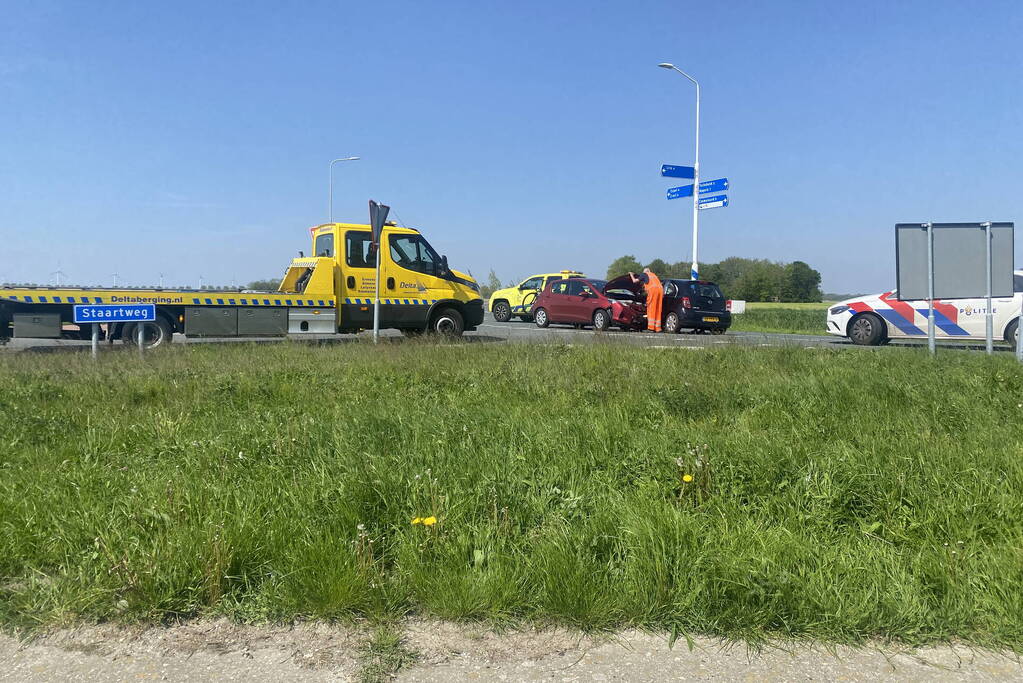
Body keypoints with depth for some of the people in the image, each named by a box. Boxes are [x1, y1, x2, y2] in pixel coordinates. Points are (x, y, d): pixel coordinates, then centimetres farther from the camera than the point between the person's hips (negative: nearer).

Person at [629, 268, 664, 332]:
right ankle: (657, 328, 5)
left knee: (651, 309, -5)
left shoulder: (644, 275, 17)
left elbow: (634, 281, 19)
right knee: (658, 310, 7)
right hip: (660, 289, 5)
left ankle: (651, 327, -12)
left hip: (653, 289, -5)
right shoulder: (654, 275, 34)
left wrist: (631, 275, 36)